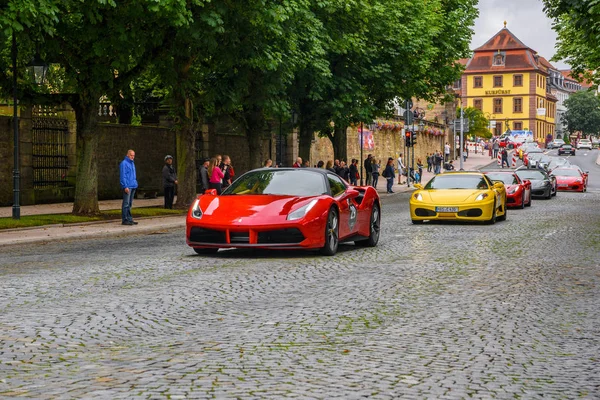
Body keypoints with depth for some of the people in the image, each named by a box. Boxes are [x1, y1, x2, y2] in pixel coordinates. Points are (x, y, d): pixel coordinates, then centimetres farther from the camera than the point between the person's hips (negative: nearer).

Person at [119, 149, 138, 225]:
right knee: (126, 203, -9)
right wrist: (125, 186, -19)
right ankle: (125, 220, -8)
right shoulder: (124, 163, -9)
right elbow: (122, 176, -14)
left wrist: (135, 183, 19)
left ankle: (129, 219, 14)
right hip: (127, 187, -9)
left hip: (133, 186, 9)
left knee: (130, 204, 11)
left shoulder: (132, 163, 19)